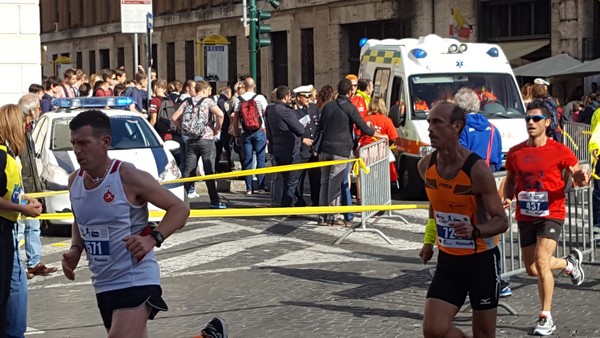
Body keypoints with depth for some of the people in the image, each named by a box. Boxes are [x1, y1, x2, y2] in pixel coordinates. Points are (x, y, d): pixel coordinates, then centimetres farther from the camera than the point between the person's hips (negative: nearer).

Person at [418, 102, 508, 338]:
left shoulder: (477, 170, -21)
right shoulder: (426, 166, -4)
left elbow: (501, 221, -17)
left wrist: (474, 231, -35)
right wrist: (429, 241, 13)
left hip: (482, 259, -4)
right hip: (448, 259, 4)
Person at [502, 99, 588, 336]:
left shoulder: (559, 151, -8)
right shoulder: (515, 153, 3)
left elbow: (576, 172, 1)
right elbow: (510, 180, 15)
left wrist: (581, 179, -24)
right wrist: (507, 198, -5)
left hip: (551, 214, -5)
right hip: (525, 216, 5)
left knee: (541, 262, -18)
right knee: (531, 269, 12)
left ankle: (546, 318, -5)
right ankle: (570, 263, 44)